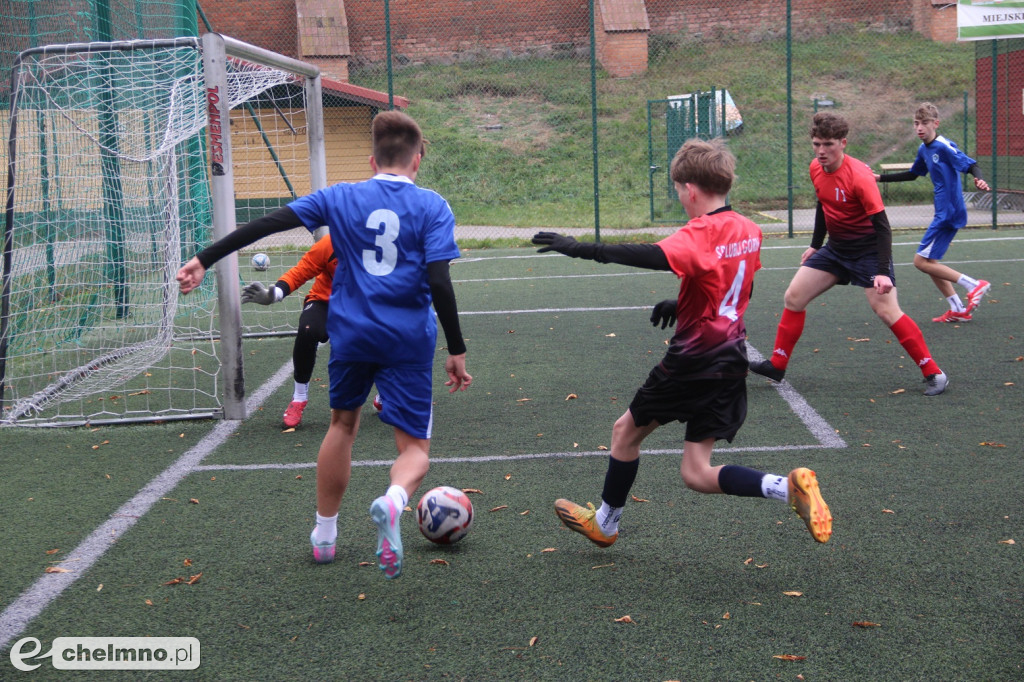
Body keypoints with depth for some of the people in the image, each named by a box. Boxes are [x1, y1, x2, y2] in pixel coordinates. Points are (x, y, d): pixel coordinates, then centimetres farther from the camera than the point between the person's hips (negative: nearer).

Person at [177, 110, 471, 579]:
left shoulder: (340, 198, 4)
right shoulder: (432, 207, -2)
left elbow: (268, 224, -1)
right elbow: (438, 281, -11)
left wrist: (203, 260, 1)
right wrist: (456, 352, -7)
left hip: (351, 334, 2)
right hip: (408, 341, -2)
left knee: (342, 424, 26)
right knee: (415, 448, 5)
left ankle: (324, 535, 33)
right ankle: (392, 502, -31)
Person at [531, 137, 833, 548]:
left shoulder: (699, 235, -18)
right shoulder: (750, 231, 8)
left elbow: (652, 257, -37)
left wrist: (580, 249, -37)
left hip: (694, 363, -7)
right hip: (731, 362, 8)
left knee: (626, 430, 15)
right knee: (696, 474, 8)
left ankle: (606, 523, 31)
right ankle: (788, 485, -10)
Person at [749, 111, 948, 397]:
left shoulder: (859, 176, -24)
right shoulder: (816, 169, -3)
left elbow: (882, 226, -25)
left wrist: (882, 272, -32)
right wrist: (815, 245, 19)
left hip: (868, 251, -7)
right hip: (835, 248, 7)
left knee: (887, 311, -16)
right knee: (793, 297, 3)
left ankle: (933, 373, -5)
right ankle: (777, 365, 15)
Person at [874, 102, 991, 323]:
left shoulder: (944, 147, -16)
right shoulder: (923, 150, 11)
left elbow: (971, 165, -20)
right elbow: (912, 174, 27)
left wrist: (979, 180, -41)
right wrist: (881, 178, 26)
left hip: (949, 213, -9)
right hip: (943, 213, 9)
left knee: (921, 261, -8)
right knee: (929, 262, 12)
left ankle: (974, 285, -4)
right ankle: (958, 310, 16)